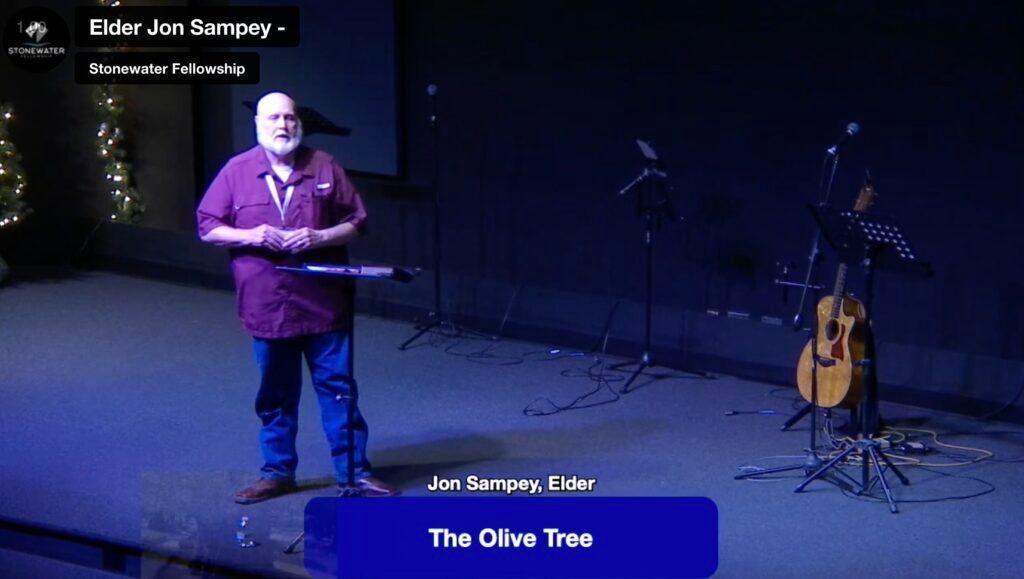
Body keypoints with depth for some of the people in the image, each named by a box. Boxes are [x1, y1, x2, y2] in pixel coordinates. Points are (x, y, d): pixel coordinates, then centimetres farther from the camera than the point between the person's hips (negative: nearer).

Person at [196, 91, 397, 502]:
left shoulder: (325, 167, 2)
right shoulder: (237, 171, 2)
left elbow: (356, 222, 4)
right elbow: (207, 228, 3)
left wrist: (320, 237, -14)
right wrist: (249, 236, -14)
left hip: (324, 303, 0)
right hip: (267, 304, 0)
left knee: (338, 388, 3)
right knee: (275, 396, 10)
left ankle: (354, 470, 10)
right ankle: (278, 472, 22)